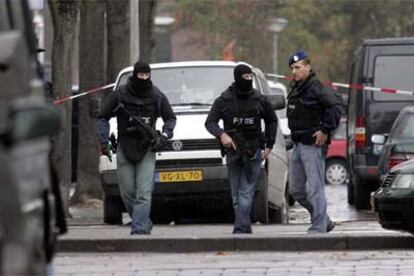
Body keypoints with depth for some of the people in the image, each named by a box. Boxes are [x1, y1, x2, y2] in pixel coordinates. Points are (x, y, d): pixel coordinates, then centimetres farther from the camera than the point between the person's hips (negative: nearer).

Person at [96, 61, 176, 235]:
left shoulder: (157, 96, 1)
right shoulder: (120, 95, -2)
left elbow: (171, 119, 14)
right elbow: (103, 118, 7)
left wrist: (165, 136, -4)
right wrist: (104, 142, -3)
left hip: (147, 150, -1)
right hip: (124, 149, 1)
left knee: (144, 193, -13)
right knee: (127, 192, 4)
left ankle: (139, 229, -16)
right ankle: (144, 223, 23)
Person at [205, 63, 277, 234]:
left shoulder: (259, 100, 6)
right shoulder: (224, 100, 3)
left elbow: (272, 121, 20)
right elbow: (210, 122, -1)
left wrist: (269, 145, 13)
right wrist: (221, 135, -21)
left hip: (253, 152, -1)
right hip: (233, 151, 1)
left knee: (246, 193, -12)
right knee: (236, 195, 4)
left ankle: (240, 229, -19)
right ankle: (245, 228, 13)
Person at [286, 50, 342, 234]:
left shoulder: (316, 88, -12)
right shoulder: (295, 89, 15)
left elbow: (335, 106, -23)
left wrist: (325, 130, -22)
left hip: (313, 145, -10)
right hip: (298, 145, 10)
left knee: (314, 188, -9)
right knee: (296, 190, 12)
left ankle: (318, 227, -5)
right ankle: (325, 221, 22)